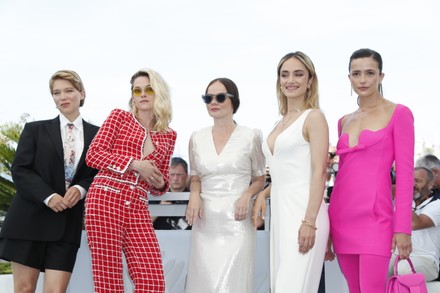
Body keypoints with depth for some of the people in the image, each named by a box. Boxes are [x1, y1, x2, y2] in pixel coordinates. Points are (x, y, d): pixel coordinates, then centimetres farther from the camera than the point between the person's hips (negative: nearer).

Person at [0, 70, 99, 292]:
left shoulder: (96, 134, 8)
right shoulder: (35, 130, 6)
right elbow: (19, 170, -2)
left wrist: (82, 189, -13)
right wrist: (48, 196, -15)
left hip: (68, 223, 1)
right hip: (30, 219, 0)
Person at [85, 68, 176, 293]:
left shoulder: (168, 136, 18)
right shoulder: (119, 117, 9)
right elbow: (93, 155, -1)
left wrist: (159, 183, 0)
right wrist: (134, 164, -10)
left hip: (138, 209, 4)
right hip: (105, 199, -3)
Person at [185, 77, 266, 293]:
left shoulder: (250, 136, 1)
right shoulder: (197, 137, 10)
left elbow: (260, 179, 9)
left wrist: (247, 194, -11)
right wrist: (194, 195, -2)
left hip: (236, 221, -3)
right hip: (205, 221, 3)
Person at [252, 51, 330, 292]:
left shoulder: (314, 117, -4)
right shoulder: (280, 123, 18)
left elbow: (319, 173, -12)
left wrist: (310, 221, -20)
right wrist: (263, 194, 7)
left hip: (302, 211, -8)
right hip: (280, 212, 8)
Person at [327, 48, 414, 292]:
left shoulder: (398, 114, -1)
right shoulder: (344, 121, 16)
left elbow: (405, 173, -6)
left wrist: (403, 227, -13)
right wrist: (329, 227, 14)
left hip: (375, 216, -6)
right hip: (342, 217, 6)